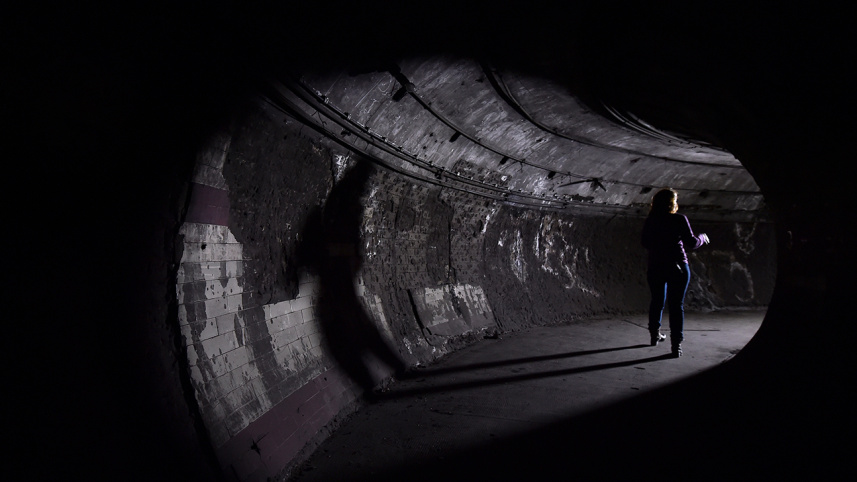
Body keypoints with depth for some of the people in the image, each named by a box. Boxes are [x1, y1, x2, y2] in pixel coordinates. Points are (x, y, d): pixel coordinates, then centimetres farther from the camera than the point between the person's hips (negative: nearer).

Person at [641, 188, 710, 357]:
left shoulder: (650, 221, 2)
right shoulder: (679, 220, -9)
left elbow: (646, 244, 10)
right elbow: (691, 243, -10)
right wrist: (702, 238, 10)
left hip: (655, 267, 4)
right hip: (677, 267, -3)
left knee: (657, 301, 20)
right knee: (676, 305, 0)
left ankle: (655, 334, 32)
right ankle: (676, 344, -4)